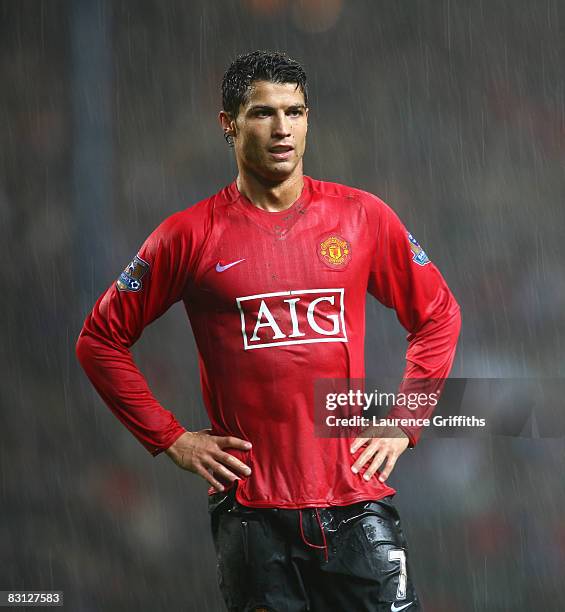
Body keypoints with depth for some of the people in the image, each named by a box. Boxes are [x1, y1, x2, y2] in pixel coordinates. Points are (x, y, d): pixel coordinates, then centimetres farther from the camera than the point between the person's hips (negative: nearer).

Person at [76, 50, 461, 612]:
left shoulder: (362, 217, 6)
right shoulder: (190, 236, 1)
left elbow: (438, 315, 17)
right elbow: (100, 339, 9)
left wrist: (404, 423, 8)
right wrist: (171, 438, 3)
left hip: (355, 498, 1)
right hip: (251, 511, -1)